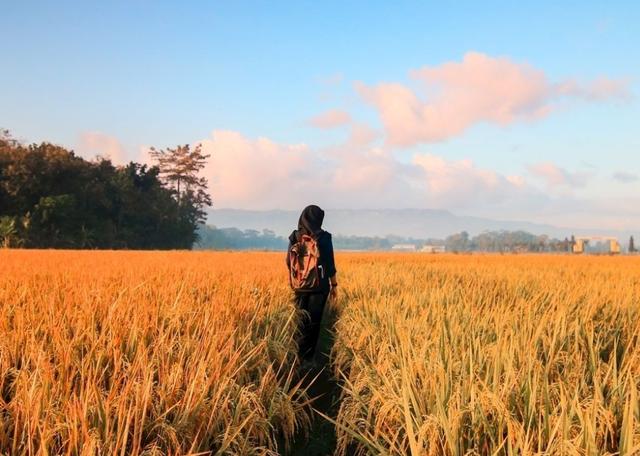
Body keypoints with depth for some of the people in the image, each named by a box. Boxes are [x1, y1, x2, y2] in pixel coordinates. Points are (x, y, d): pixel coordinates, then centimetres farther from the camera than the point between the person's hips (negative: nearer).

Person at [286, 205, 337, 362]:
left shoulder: (294, 237, 1)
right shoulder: (324, 237, -9)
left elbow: (289, 262, 9)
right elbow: (330, 264, -5)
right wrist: (334, 285, 6)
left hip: (300, 285, 3)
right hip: (319, 286, -3)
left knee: (300, 320, 13)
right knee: (313, 321, 4)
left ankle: (296, 355, 13)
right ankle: (308, 357, 3)